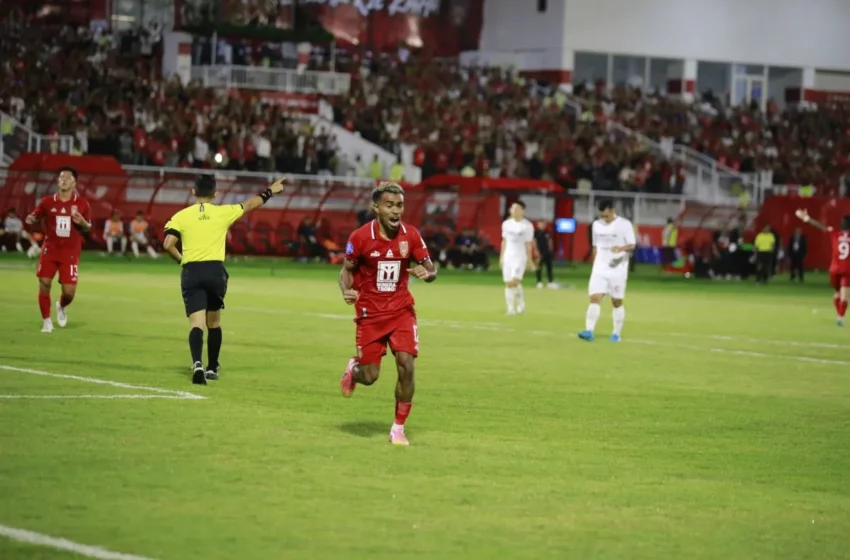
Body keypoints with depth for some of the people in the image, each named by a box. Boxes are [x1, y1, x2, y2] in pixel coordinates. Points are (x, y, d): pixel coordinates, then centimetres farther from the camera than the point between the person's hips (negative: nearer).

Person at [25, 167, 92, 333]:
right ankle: (46, 321, 12)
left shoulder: (82, 204, -1)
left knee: (69, 292, -5)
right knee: (44, 285, -7)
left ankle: (62, 307, 33)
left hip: (70, 253, -1)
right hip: (50, 250, 1)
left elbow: (88, 228, 6)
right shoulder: (48, 201, -1)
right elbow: (35, 216, 7)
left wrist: (82, 222, -17)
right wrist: (31, 219, -16)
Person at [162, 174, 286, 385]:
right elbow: (249, 205, 20)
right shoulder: (222, 212, 4)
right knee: (214, 322, 18)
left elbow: (168, 245, -8)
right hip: (215, 270, 1)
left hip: (191, 272, -1)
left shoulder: (181, 216, 2)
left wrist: (181, 259, 11)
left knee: (197, 322, -8)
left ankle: (197, 364, -31)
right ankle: (212, 367, 28)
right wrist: (269, 192, 36)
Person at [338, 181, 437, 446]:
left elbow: (430, 269, 1)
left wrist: (426, 273, -23)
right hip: (370, 313, -2)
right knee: (370, 376, -3)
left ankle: (398, 428, 2)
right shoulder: (361, 237, -12)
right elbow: (347, 270, 1)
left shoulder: (411, 235, -5)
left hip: (401, 310, 2)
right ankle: (353, 369, 38)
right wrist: (346, 290, -21)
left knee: (406, 365, -14)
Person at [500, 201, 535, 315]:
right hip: (508, 257, 4)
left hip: (520, 257, -4)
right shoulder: (506, 224, 7)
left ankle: (521, 303, 4)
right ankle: (511, 308, 6)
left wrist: (529, 260, 0)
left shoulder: (527, 226, -4)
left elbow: (528, 244, -1)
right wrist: (501, 257, 12)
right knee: (508, 283, 1)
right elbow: (504, 241, 14)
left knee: (514, 282, -17)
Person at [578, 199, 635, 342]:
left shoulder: (624, 224, -6)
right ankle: (589, 331, -18)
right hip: (600, 269, 3)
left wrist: (621, 248, -31)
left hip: (617, 270, -3)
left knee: (617, 302, 4)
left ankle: (616, 334, 14)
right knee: (594, 298, -11)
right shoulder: (597, 225, 9)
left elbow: (632, 245, -10)